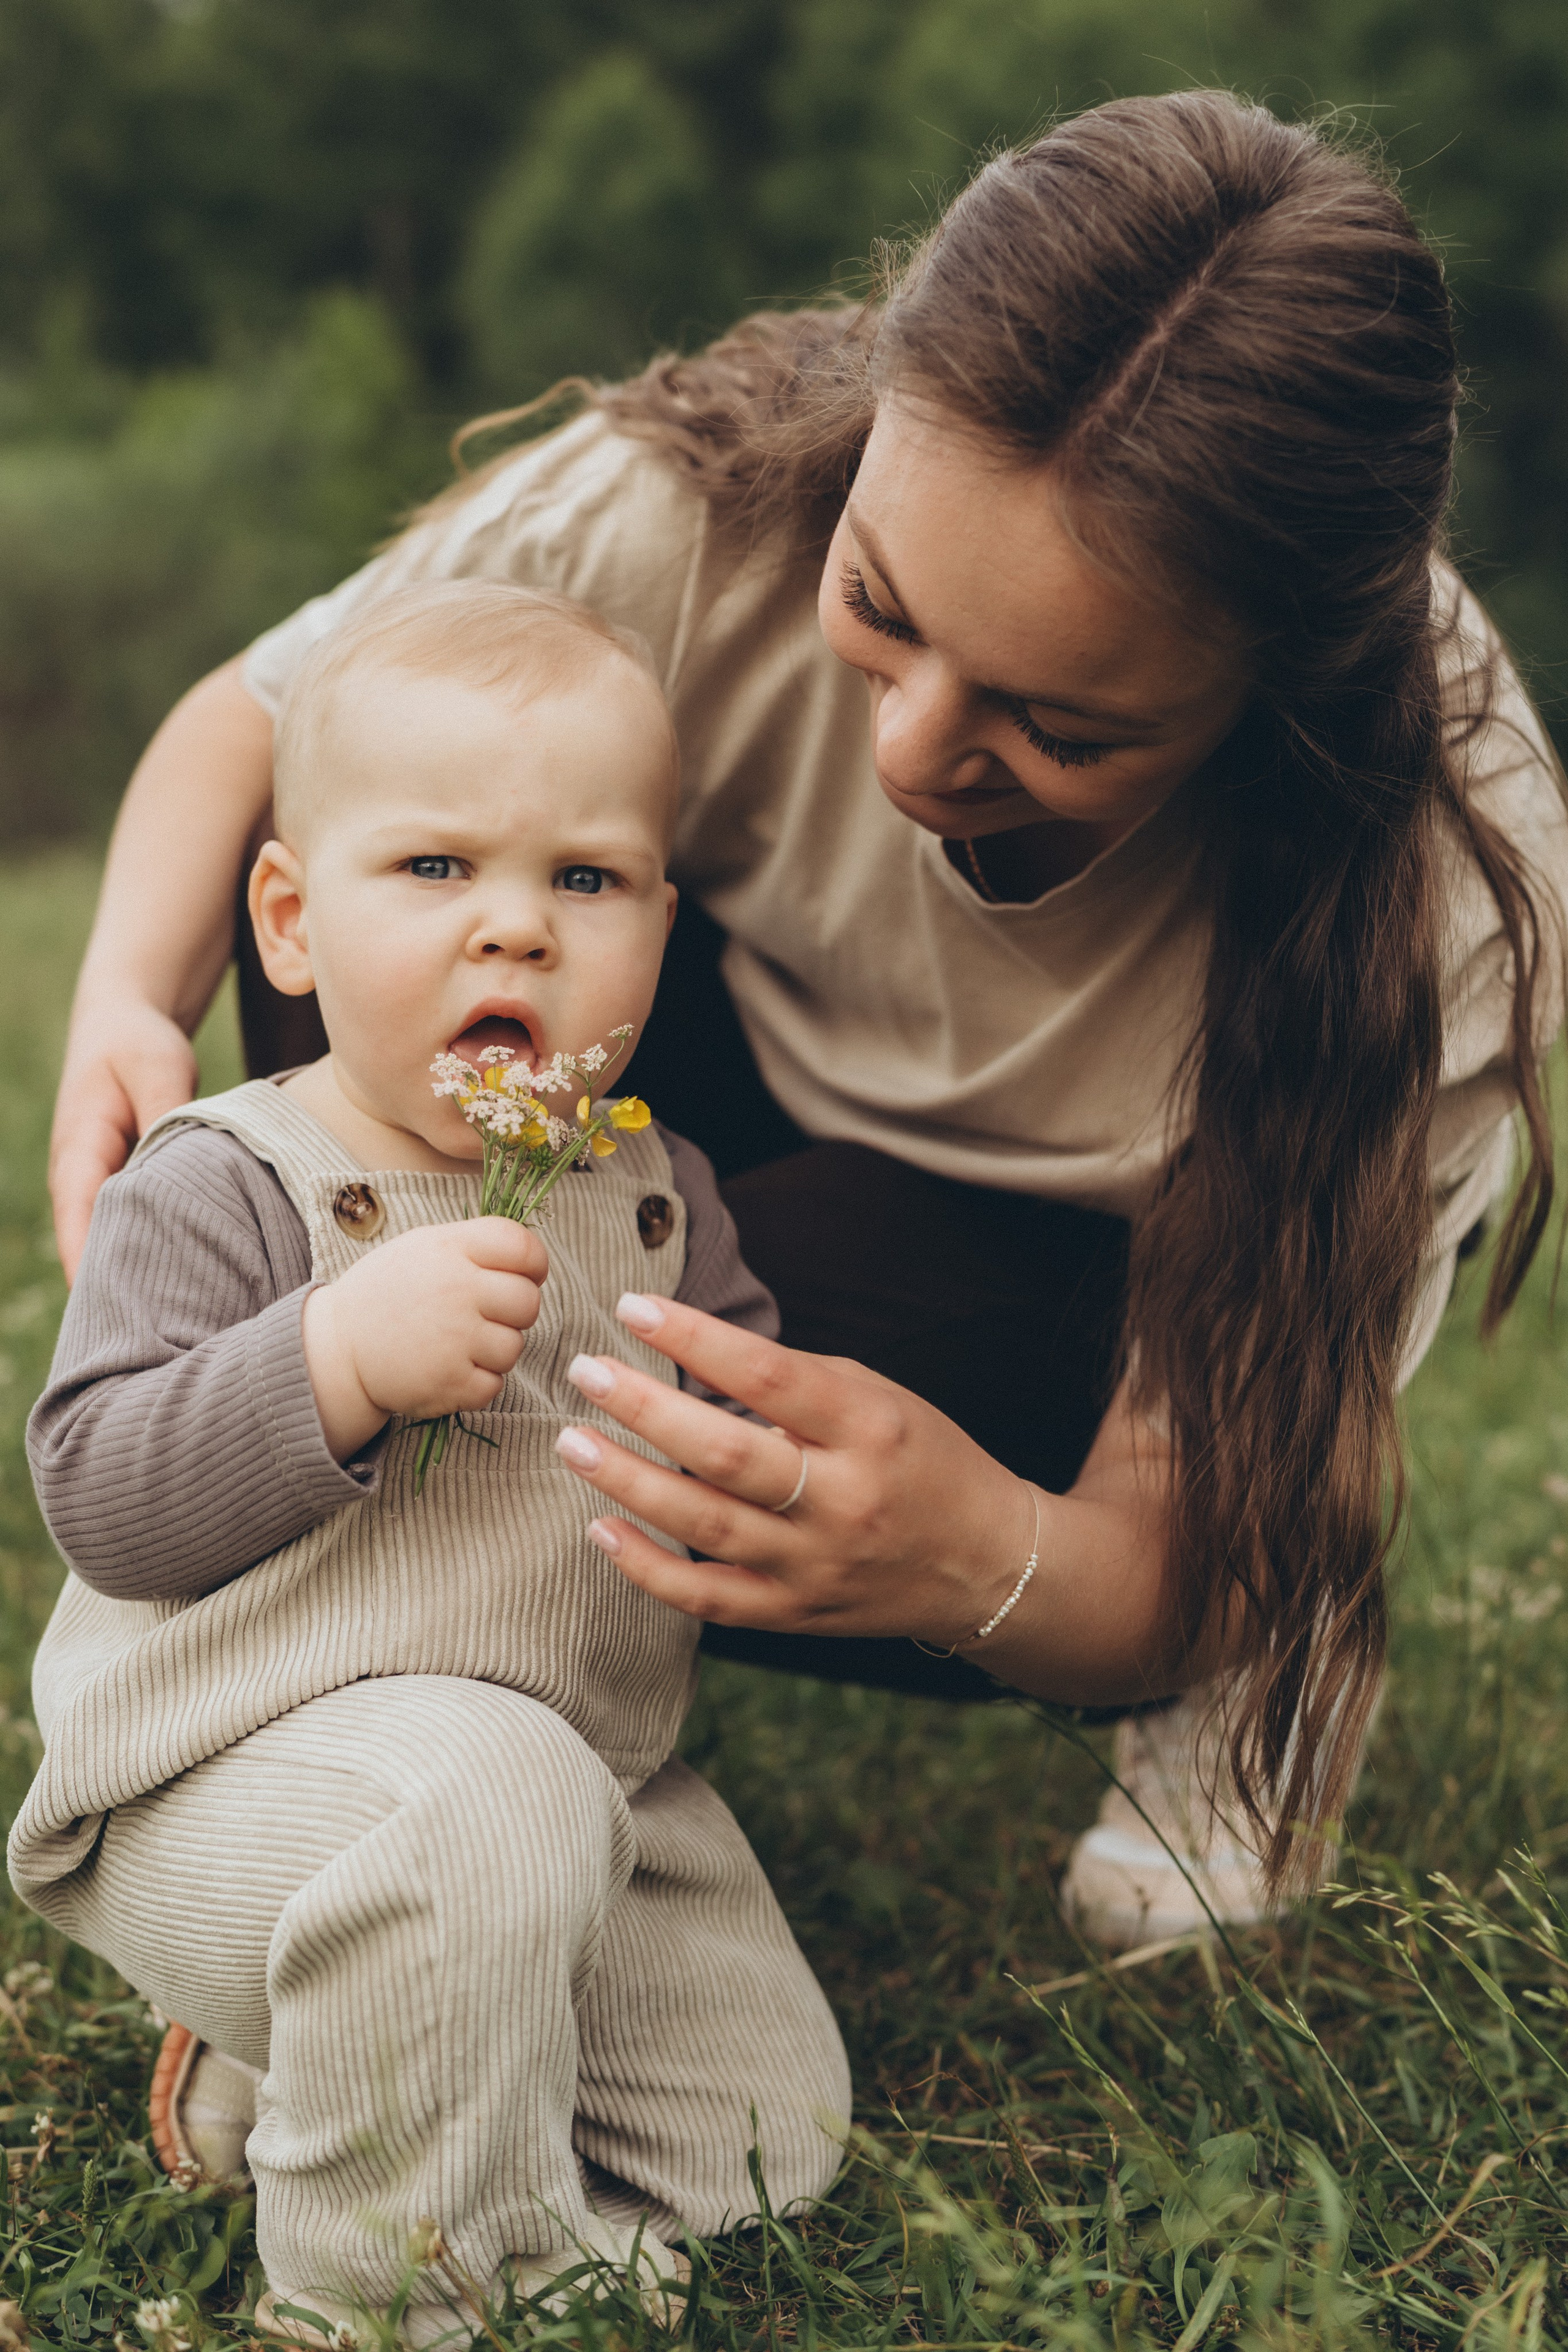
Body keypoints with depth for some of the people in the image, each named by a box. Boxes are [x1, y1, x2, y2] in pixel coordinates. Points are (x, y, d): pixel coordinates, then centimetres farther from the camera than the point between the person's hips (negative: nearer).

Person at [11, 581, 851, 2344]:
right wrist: (340, 1358, -32)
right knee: (486, 1801, -38)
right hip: (233, 1783, -6)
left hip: (594, 1771, 7)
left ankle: (292, 2055, 19)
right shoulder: (222, 1190, -12)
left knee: (769, 2127, 7)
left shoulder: (652, 1191, 5)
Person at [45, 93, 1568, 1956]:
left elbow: (1166, 1561, -31)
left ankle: (1286, 1626, 0)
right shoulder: (707, 506, -31)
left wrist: (980, 1556, -55)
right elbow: (248, 725, -13)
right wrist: (127, 1008, -34)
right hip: (757, 1064, 3)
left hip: (1080, 1271, -2)